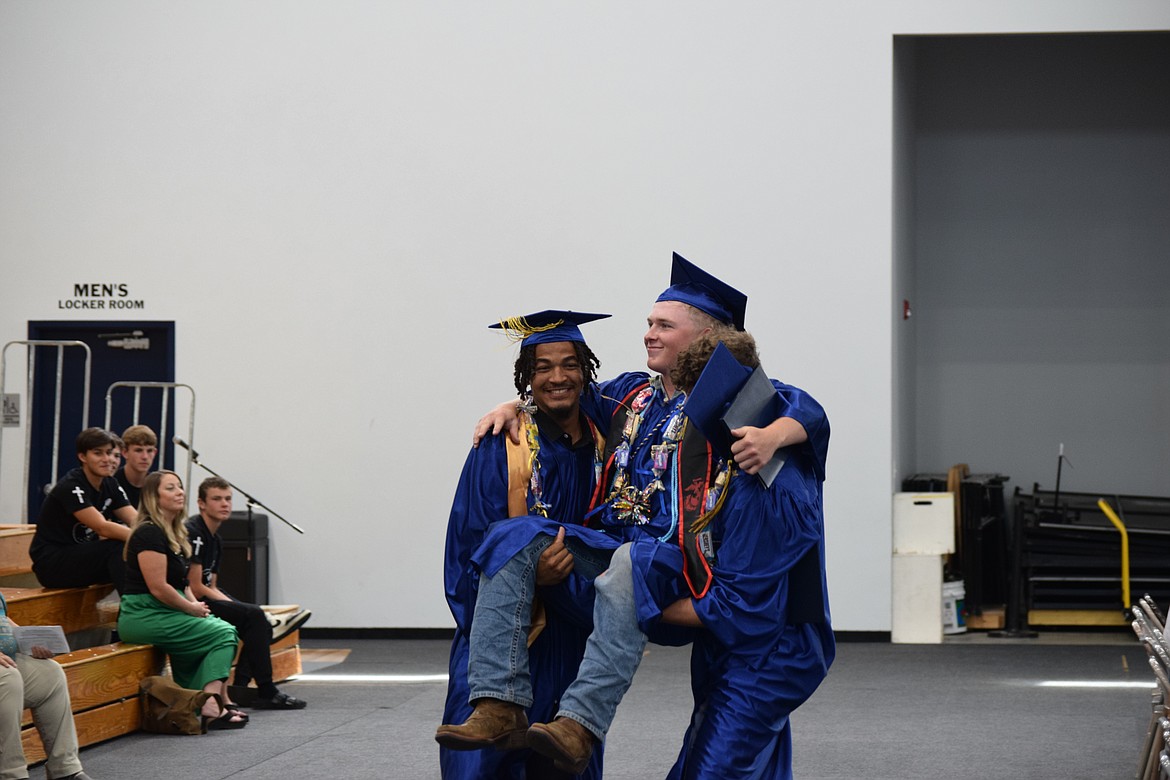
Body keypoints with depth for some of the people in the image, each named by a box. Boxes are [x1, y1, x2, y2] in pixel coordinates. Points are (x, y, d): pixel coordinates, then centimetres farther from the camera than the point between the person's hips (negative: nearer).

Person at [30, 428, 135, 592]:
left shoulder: (110, 485, 7)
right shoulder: (70, 487, -18)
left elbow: (137, 521, -2)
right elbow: (102, 527, -27)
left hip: (81, 557, 8)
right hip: (51, 563, -8)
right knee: (119, 548, -28)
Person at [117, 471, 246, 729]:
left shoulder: (174, 534, 16)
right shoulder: (149, 533, -15)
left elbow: (180, 584, 21)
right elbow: (158, 588, -20)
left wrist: (197, 606, 3)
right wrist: (192, 609, -8)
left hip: (167, 612, 9)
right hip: (144, 616, -9)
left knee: (225, 629, 1)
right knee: (222, 635, -13)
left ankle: (220, 702, -5)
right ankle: (210, 708, -21)